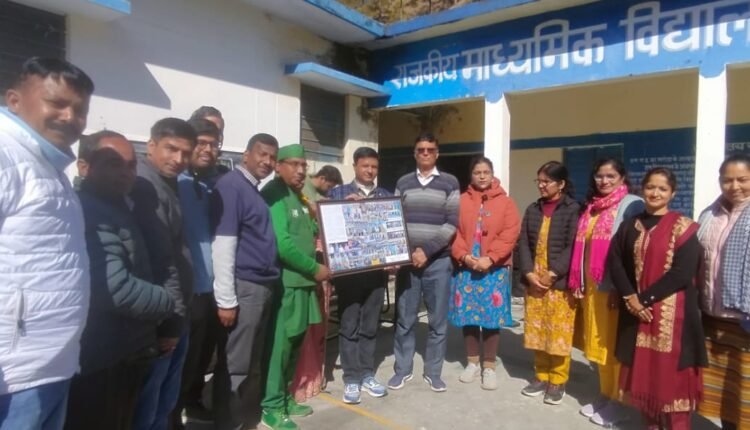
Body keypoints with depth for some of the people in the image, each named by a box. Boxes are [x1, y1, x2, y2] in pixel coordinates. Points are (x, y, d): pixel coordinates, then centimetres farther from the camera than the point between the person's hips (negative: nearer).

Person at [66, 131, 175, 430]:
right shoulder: (90, 215, -21)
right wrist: (167, 303, -11)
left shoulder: (117, 210, 12)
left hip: (125, 356, 10)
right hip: (100, 363, -10)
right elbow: (118, 289, -29)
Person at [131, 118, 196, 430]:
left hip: (174, 316, 9)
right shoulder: (146, 186, -16)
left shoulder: (166, 185, 13)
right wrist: (171, 317, -16)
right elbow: (159, 262, -22)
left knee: (165, 402, 21)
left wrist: (177, 315, 12)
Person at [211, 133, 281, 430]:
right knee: (235, 365, 4)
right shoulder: (231, 186, -12)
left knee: (254, 362, 19)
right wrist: (226, 300, -19)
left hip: (263, 285, 9)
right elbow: (223, 244, -17)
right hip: (244, 287, -9)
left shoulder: (256, 190, 14)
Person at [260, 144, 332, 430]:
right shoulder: (274, 194, -12)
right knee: (280, 344, 0)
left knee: (294, 342, 16)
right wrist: (315, 268, -13)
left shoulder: (297, 196, 16)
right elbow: (282, 243, -21)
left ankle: (284, 398, 30)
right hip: (285, 281, -9)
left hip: (300, 280, 9)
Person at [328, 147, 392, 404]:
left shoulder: (386, 197, 13)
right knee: (349, 325, 2)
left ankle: (367, 375, 23)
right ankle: (351, 379, 13)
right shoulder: (338, 193, 6)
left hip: (377, 269, 3)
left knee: (370, 325, 11)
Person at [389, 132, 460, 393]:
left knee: (438, 321, 6)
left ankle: (433, 372, 21)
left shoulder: (449, 183, 3)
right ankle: (402, 369, 22)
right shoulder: (403, 183, 10)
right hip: (407, 260, 2)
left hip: (438, 261, -1)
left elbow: (452, 224, -5)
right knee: (405, 319, 7)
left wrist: (427, 251, -12)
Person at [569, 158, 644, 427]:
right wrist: (578, 282, 10)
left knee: (614, 345, 2)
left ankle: (617, 402, 15)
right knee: (597, 344, 14)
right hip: (592, 286, 7)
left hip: (615, 287, -7)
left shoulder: (631, 205, -7)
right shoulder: (592, 206, 15)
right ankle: (605, 395, 27)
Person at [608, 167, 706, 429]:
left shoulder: (684, 228, -2)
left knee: (670, 372, -2)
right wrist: (630, 297, -9)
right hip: (636, 310, 4)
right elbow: (614, 261, 3)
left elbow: (682, 272, -11)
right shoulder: (630, 226, 9)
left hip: (671, 312, -3)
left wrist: (645, 298, -13)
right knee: (643, 369, 10)